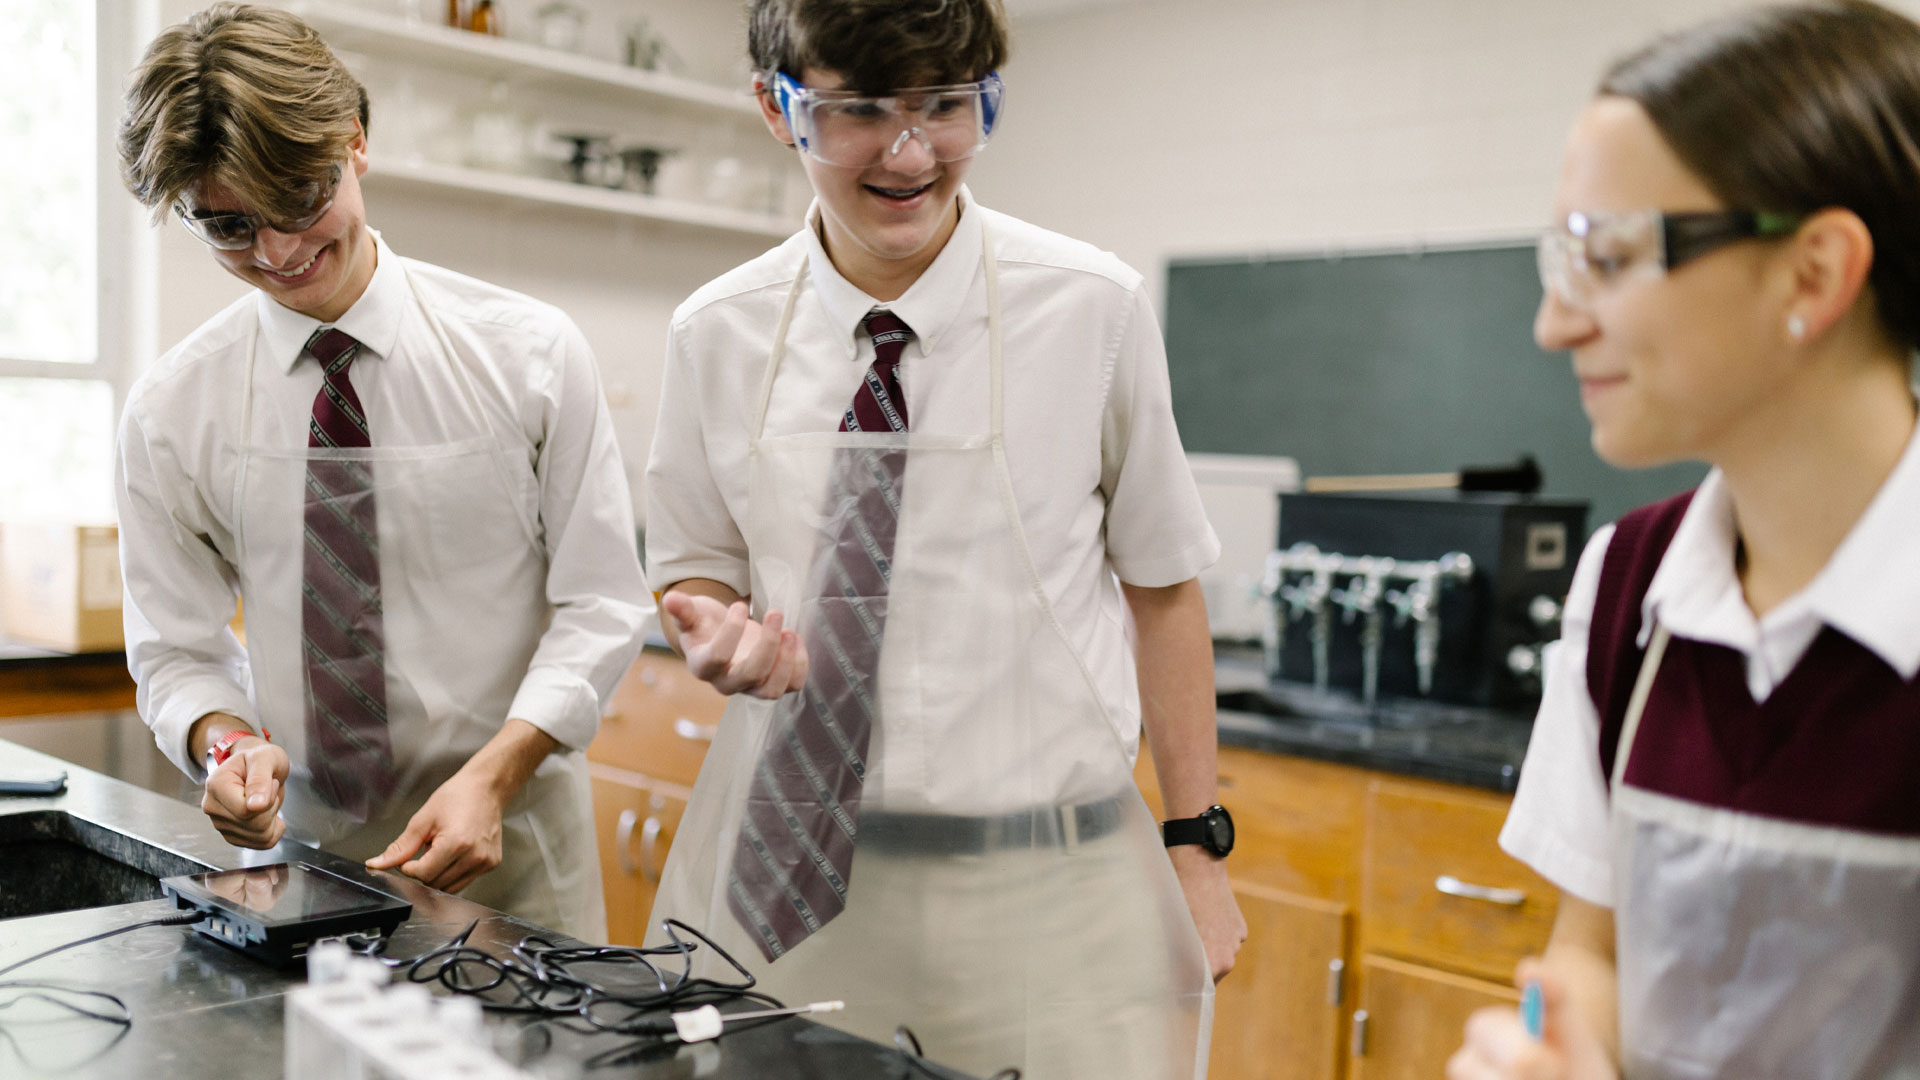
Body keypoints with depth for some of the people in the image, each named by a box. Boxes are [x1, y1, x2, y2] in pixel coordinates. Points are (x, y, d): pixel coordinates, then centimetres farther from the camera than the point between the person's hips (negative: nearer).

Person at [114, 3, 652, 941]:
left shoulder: (530, 352, -7)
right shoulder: (170, 411, -2)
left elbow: (600, 602, -6)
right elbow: (175, 648, 4)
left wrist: (493, 775, -19)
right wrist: (227, 742, -18)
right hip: (295, 848, 1)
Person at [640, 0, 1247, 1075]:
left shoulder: (1093, 310, -8)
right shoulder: (718, 334, -1)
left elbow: (1163, 584, 1)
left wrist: (1198, 844, 1)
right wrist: (716, 629, -11)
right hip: (785, 881, 2)